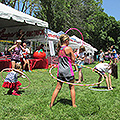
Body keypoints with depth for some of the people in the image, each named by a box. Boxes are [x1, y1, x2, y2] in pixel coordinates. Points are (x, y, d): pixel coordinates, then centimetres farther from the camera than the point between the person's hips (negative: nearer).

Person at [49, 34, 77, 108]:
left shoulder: (59, 49, 6)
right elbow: (73, 60, -5)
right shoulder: (68, 48, -10)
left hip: (60, 69, 5)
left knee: (58, 87, 14)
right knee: (72, 87, 10)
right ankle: (73, 104, 17)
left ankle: (51, 104, 15)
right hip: (68, 69, -5)